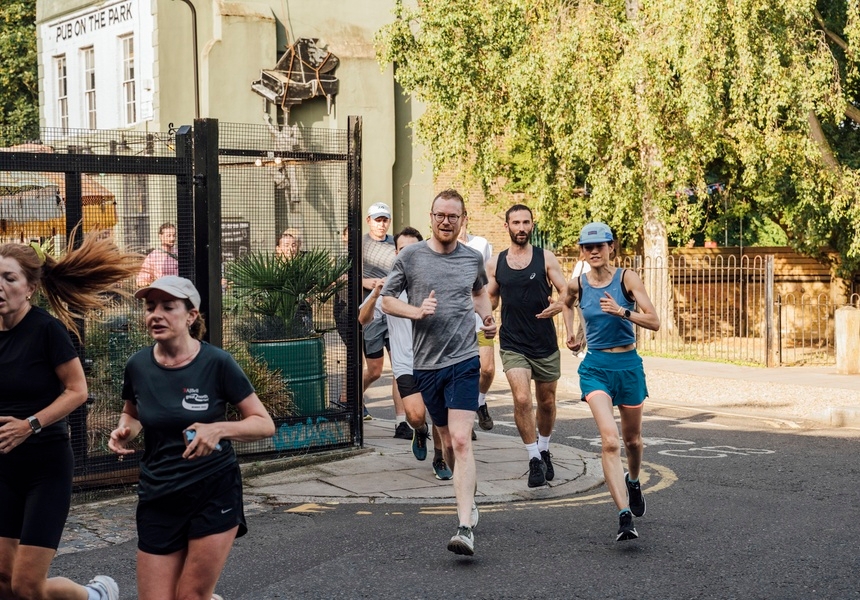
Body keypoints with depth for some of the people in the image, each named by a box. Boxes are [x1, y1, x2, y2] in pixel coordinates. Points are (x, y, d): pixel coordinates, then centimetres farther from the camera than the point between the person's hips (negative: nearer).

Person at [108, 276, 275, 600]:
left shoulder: (216, 363, -12)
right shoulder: (138, 365, -2)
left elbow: (264, 424, -8)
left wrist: (218, 429, -26)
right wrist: (124, 430, -5)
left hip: (214, 494, -3)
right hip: (158, 499, 3)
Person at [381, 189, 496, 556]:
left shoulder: (473, 259, 6)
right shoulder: (410, 257, 0)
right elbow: (387, 300, 5)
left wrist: (487, 314, 8)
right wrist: (416, 311, -13)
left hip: (464, 361, -1)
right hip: (426, 364, 2)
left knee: (461, 441, -15)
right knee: (447, 441, 14)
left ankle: (466, 528, -21)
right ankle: (469, 495, 41)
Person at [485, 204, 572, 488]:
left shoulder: (546, 258, 0)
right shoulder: (495, 263, 5)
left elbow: (566, 290, -3)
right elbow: (490, 300, 16)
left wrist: (560, 304, -25)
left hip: (545, 343, 0)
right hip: (513, 344, 0)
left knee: (546, 401, 14)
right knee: (521, 399, -18)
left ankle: (544, 451, 38)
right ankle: (534, 460, -5)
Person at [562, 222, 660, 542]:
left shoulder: (627, 278, -6)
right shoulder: (577, 284, 0)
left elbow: (654, 322, -13)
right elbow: (566, 303, 26)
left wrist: (622, 312, -26)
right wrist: (570, 334, 15)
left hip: (628, 364, 1)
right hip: (595, 366, 0)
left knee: (632, 439, 17)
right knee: (609, 439, -20)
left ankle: (633, 481, 52)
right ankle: (625, 515, -26)